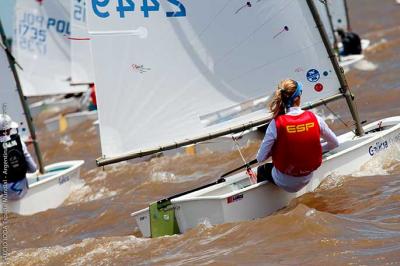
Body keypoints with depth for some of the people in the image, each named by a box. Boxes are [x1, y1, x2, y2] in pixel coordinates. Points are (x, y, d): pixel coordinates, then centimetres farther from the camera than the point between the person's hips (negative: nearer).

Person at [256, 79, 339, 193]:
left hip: (284, 182, -3)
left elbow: (260, 158, -16)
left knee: (261, 170, 32)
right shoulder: (315, 119, -14)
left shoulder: (276, 124, -22)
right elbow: (335, 143, 1)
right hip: (306, 180, 3)